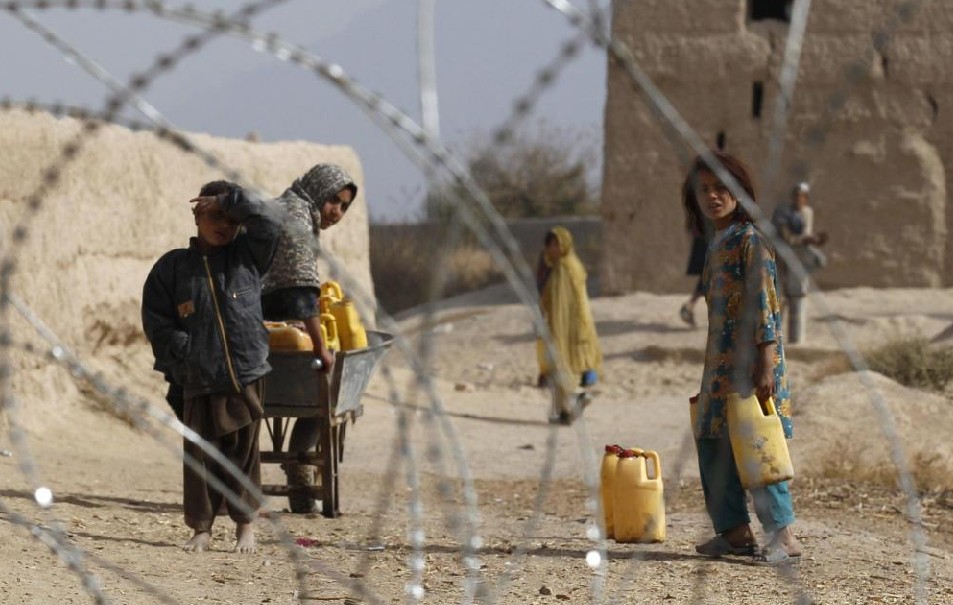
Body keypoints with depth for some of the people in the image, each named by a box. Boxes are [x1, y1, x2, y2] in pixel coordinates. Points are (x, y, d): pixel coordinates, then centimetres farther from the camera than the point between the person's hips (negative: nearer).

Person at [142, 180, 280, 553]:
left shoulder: (247, 256, 8)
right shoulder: (173, 267, 5)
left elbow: (269, 223, -7)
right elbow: (157, 322, 3)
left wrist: (227, 199, -8)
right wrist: (186, 355, -8)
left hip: (245, 376, 0)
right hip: (198, 382, 0)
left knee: (244, 451, 5)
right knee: (200, 454, 2)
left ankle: (245, 524, 15)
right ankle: (201, 528, 10)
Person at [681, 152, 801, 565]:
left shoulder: (749, 240, -10)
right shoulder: (716, 245, 16)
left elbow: (765, 305, -16)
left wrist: (765, 364, -22)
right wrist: (710, 376, 21)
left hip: (749, 359, -9)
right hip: (722, 360, 9)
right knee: (712, 442, 8)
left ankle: (783, 534, -11)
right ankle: (734, 530, 13)